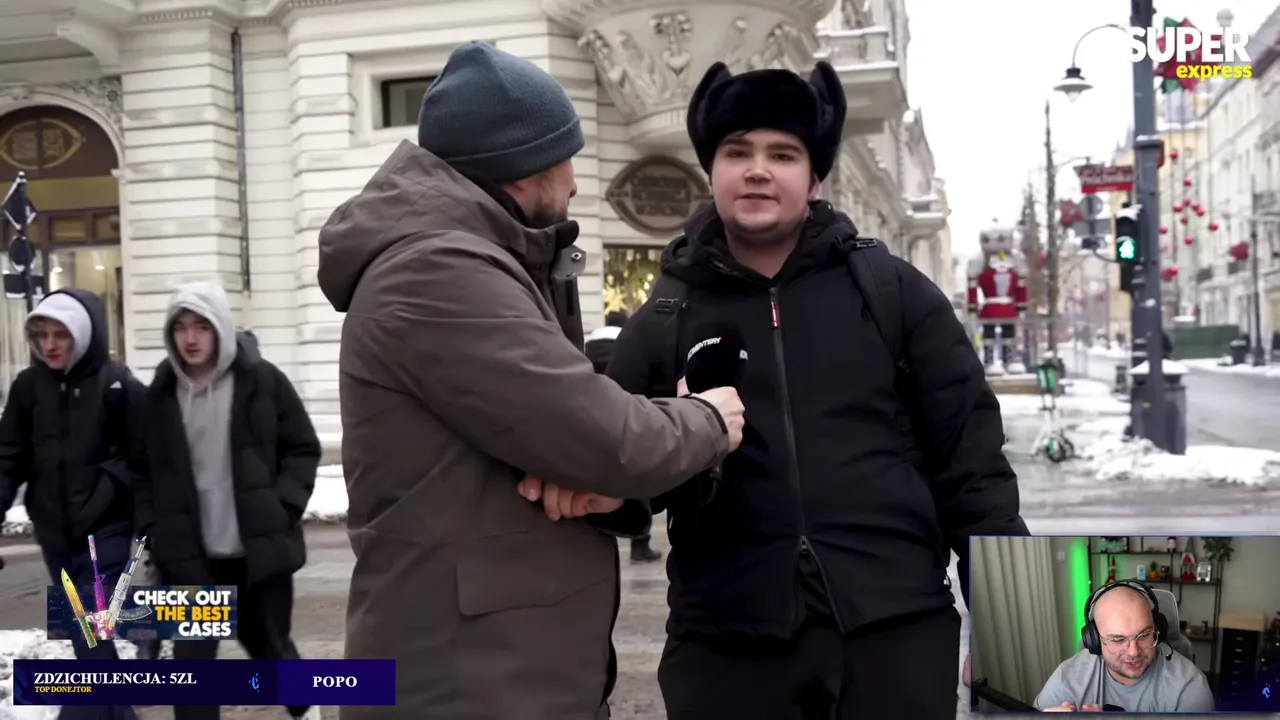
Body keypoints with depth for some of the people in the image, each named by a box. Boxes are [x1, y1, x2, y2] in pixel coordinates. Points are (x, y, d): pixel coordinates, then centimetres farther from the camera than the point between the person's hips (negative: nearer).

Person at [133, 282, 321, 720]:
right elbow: (147, 471, 10)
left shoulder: (262, 380, -6)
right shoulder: (162, 393, 2)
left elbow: (303, 449, -1)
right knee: (192, 657, 0)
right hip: (191, 553, 2)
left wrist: (282, 508, -12)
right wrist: (153, 532, 1)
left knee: (267, 642, 15)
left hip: (261, 545, -2)